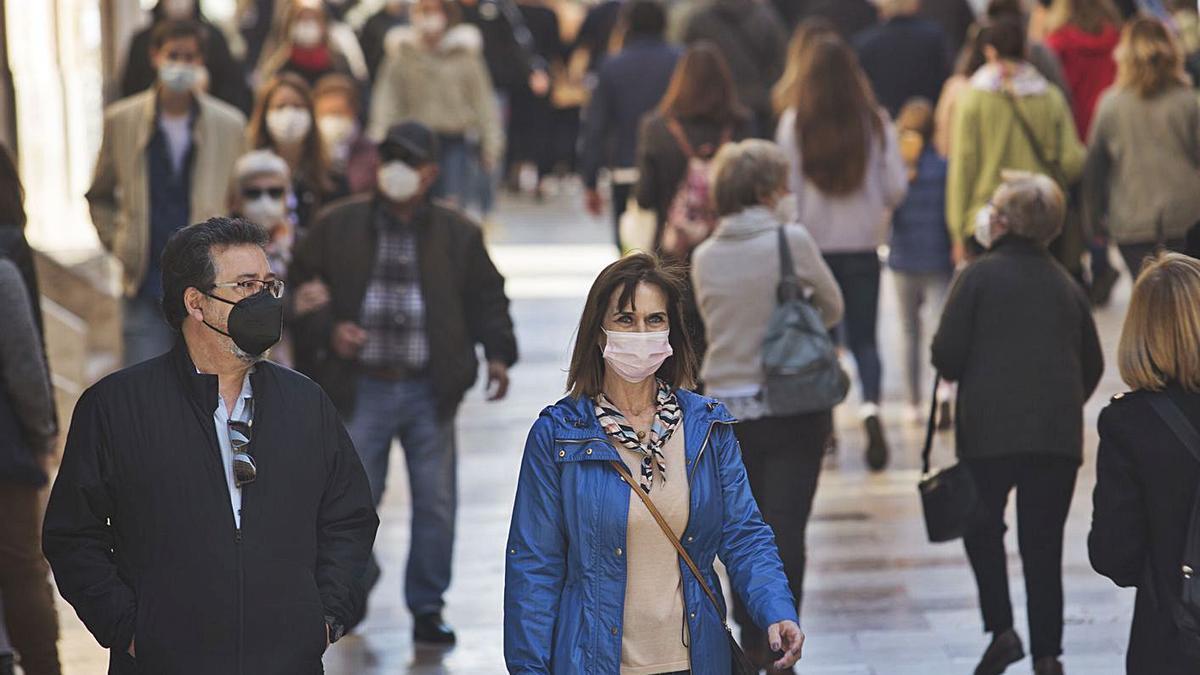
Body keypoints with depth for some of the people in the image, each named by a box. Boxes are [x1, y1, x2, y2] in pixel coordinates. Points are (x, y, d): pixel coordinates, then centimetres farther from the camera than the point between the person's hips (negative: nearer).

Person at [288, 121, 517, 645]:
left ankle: (427, 606, 17)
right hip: (362, 389, -1)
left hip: (429, 391, 1)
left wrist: (498, 353, -3)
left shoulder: (458, 233, 4)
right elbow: (300, 286, 7)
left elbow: (487, 297, 11)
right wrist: (326, 330, -9)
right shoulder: (340, 225, 2)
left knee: (436, 503, 3)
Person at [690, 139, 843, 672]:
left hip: (727, 409, 4)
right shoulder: (792, 240, -10)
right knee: (785, 532, -1)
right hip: (793, 409, -4)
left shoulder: (705, 257, 1)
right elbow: (832, 308, 3)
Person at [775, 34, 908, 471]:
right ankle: (871, 405, -17)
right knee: (863, 336, 7)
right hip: (862, 245, 1)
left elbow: (787, 189, -7)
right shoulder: (876, 123, -5)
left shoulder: (794, 123, -8)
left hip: (811, 242, -1)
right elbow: (896, 188, -2)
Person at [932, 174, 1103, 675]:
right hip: (1060, 436, 3)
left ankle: (1001, 629, 1)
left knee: (982, 525, 16)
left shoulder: (979, 277, -4)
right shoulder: (1066, 285, 11)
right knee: (1044, 542, 8)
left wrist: (963, 376, 15)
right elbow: (1093, 366, 15)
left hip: (990, 430, -3)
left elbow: (946, 356, -8)